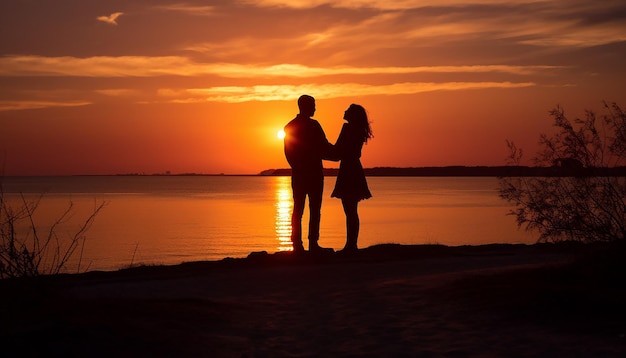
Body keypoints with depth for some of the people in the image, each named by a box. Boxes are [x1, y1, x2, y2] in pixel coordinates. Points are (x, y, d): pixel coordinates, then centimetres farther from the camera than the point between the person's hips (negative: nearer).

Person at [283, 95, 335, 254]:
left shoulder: (289, 127, 9)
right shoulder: (313, 125, -11)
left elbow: (288, 152, 13)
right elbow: (324, 148, -9)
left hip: (298, 173, 6)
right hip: (314, 172, -6)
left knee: (297, 209, 6)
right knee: (314, 210, -3)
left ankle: (297, 244, 2)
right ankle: (313, 244, -6)